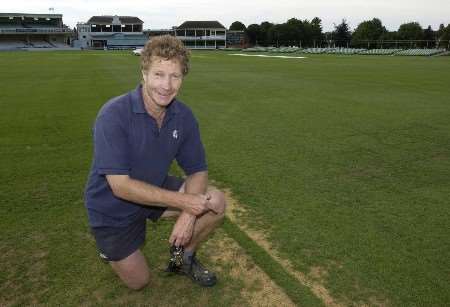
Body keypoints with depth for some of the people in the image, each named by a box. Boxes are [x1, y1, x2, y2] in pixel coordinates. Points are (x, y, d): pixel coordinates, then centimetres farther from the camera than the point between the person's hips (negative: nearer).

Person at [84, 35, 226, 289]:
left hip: (157, 188, 4)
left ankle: (185, 258, 13)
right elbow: (121, 186, -32)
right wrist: (182, 201, -33)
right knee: (139, 282, 6)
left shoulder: (184, 116, -13)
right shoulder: (113, 115, -30)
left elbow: (198, 171, -8)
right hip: (114, 207, -4)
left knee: (217, 203, -14)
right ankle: (111, 246, 37)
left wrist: (188, 214, -26)